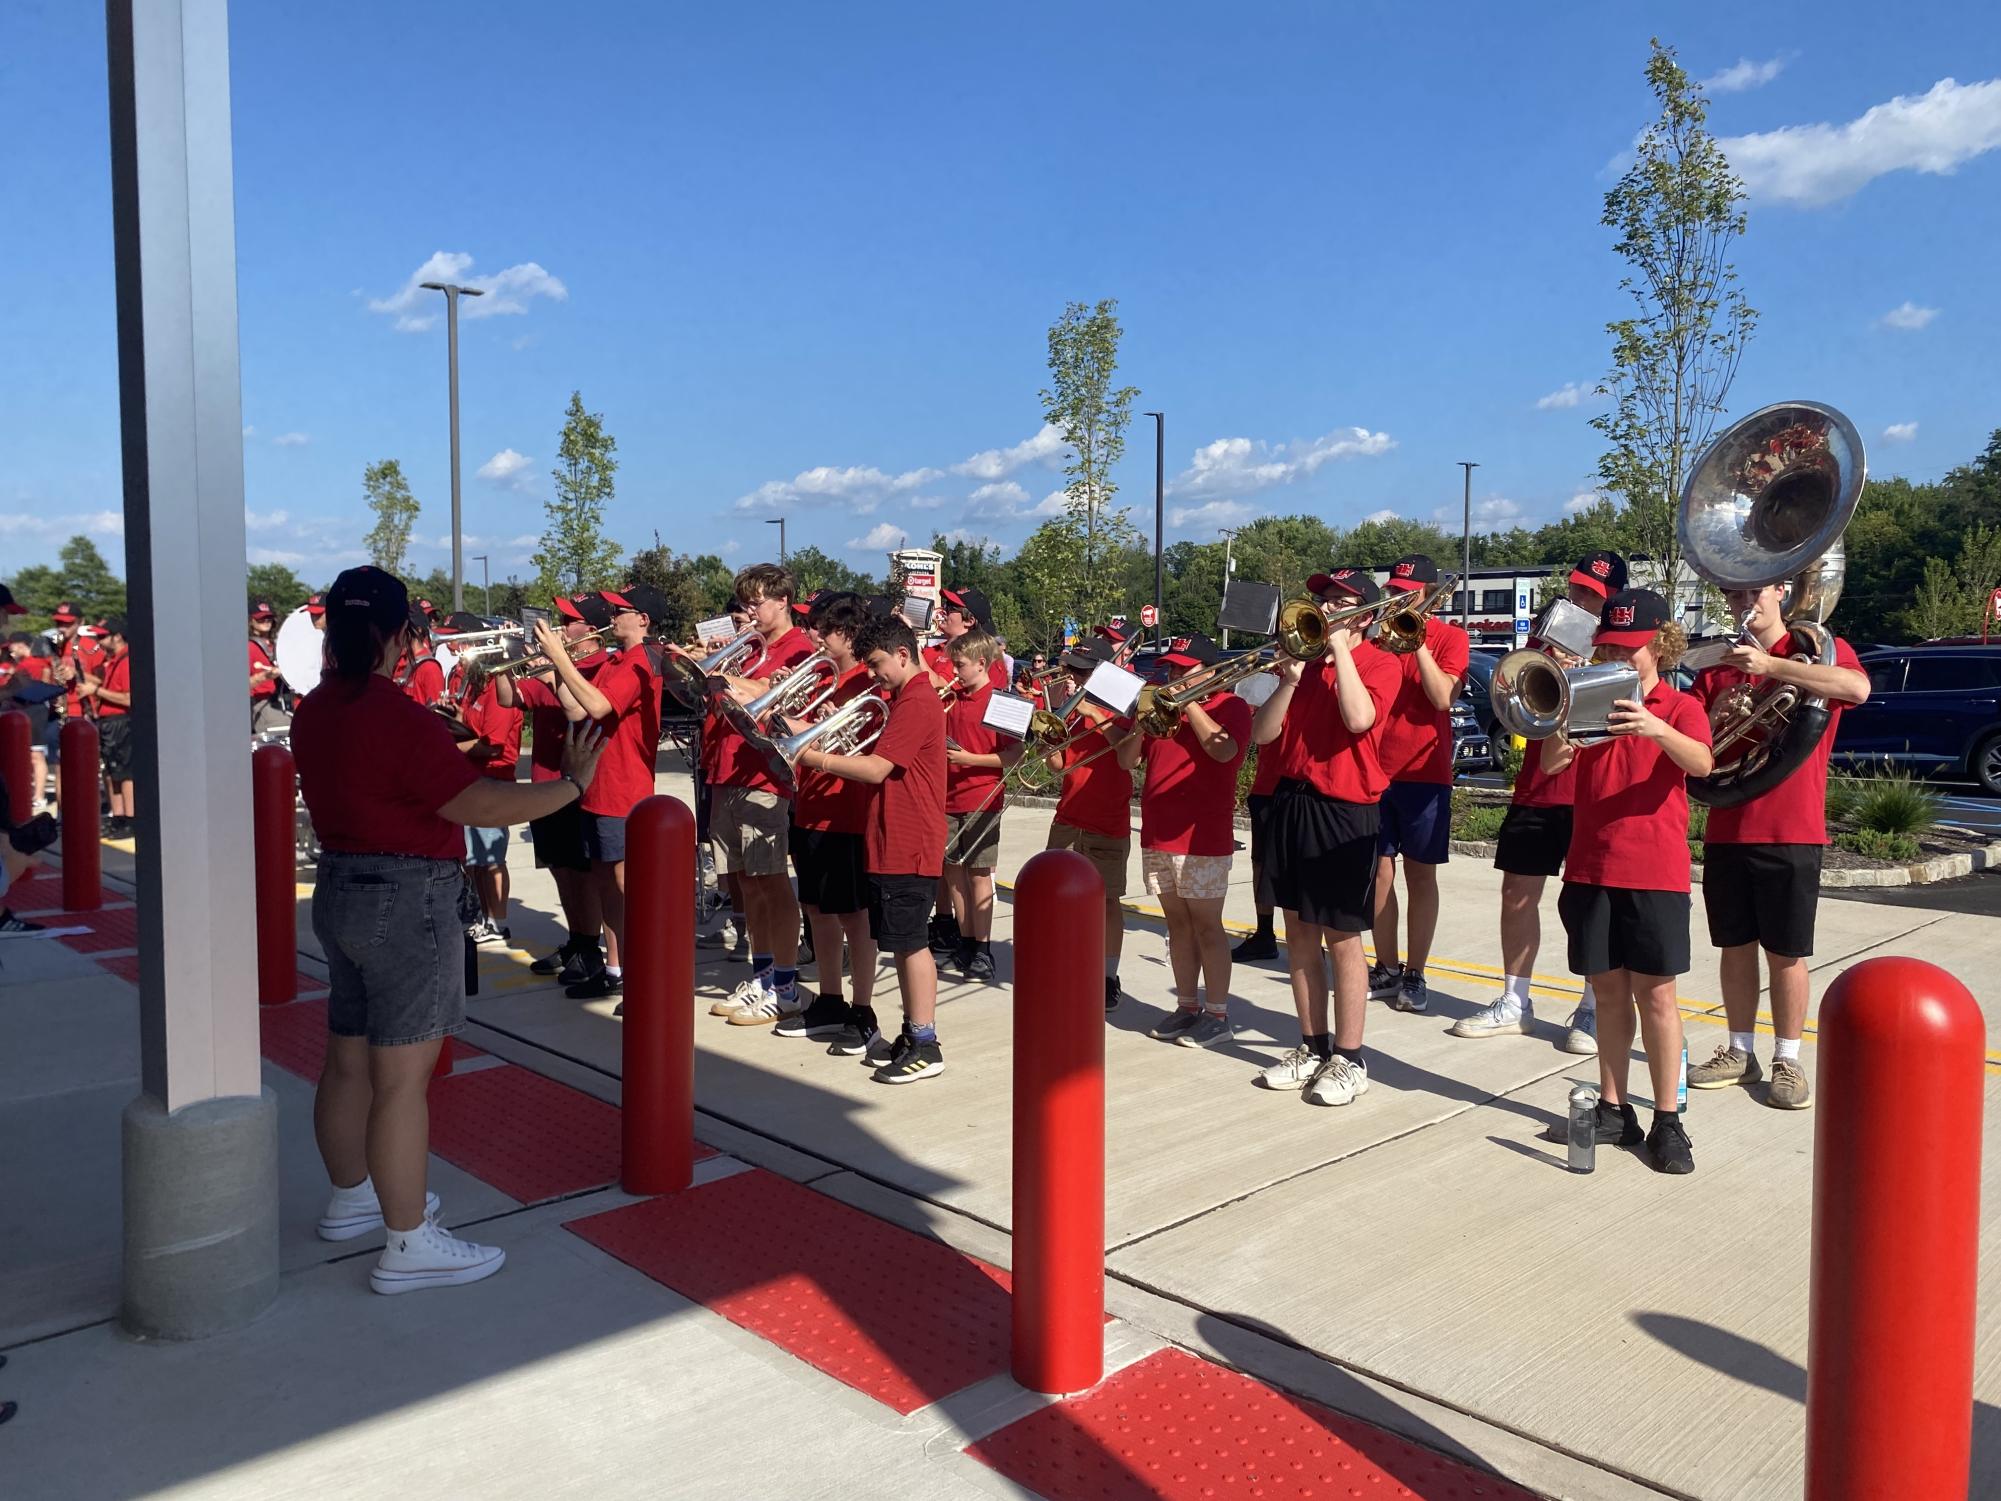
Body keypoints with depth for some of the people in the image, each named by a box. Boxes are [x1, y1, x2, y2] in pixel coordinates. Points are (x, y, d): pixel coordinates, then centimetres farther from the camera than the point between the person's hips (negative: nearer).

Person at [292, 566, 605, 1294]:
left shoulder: (317, 710, 7)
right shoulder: (398, 717, -20)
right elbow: (484, 806, -23)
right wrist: (571, 781, -14)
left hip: (342, 890, 9)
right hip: (405, 903, -9)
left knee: (349, 1061, 20)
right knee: (402, 1077, -4)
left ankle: (351, 1198, 37)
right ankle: (409, 1246, 4)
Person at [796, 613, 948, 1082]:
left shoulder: (917, 701, -15)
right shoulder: (907, 698, 19)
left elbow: (876, 769, -21)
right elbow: (878, 760, 16)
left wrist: (817, 758, -11)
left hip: (909, 845, -10)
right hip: (892, 843, 10)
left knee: (909, 941, -5)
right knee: (901, 942, 13)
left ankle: (925, 1047, 1)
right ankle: (912, 1035, 21)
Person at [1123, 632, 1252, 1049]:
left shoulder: (1230, 706, 0)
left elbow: (1224, 749, -21)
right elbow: (1127, 760, 10)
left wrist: (1188, 703, -15)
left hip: (1203, 838, -6)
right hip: (1157, 835, 6)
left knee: (1206, 924, -3)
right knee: (1177, 923, 10)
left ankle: (1217, 1014, 4)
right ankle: (1187, 1006, 18)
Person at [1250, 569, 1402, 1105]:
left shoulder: (1380, 663, -3)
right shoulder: (1305, 657, 12)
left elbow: (1358, 718, -23)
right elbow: (1262, 734, 4)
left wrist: (1339, 645, -15)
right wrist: (1290, 678, -10)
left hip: (1345, 809, -6)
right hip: (1292, 800, 6)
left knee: (1342, 937, -1)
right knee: (1299, 932, 10)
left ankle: (1349, 1060, 9)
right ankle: (1313, 1047, 22)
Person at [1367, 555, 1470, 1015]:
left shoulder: (1450, 637, 1)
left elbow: (1443, 697, -14)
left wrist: (1417, 642, -16)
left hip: (1423, 772, -3)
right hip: (1374, 768, 3)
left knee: (1420, 873, 2)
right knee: (1380, 869, 5)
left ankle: (1415, 976, 9)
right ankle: (1386, 970, 15)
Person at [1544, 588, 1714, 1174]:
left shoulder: (1680, 707, -1)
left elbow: (1701, 763, -21)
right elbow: (1551, 765, -5)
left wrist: (1656, 728, -40)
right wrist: (1564, 723, -26)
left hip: (1655, 872, -3)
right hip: (1590, 868, 3)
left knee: (1655, 993, 0)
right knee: (1609, 990, 10)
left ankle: (1667, 1120, 10)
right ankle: (1614, 1109, 20)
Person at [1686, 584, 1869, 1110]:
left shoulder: (1818, 650, 0)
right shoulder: (1718, 667, 11)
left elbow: (1858, 688, -23)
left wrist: (1771, 666, -25)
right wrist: (1715, 717, -12)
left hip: (1792, 832, -4)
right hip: (1726, 829, 4)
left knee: (1785, 952, 2)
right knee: (1736, 945, 10)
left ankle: (1787, 1061, 15)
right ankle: (1740, 1052, 22)